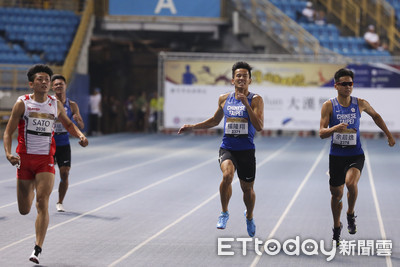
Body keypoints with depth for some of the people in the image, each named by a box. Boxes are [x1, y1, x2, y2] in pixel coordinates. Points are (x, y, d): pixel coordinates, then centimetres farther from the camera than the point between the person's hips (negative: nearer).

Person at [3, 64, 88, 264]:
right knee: (24, 210, 9)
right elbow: (9, 131, -2)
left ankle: (37, 249, -13)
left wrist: (80, 135, 3)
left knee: (42, 204, -15)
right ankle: (30, 189, 48)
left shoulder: (55, 104, 6)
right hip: (25, 158, 0)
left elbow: (68, 124, 23)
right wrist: (8, 153, -18)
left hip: (46, 160, 0)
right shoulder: (22, 103, -2)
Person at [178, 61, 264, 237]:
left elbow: (259, 127, -17)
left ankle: (249, 216, 40)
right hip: (227, 148, 1)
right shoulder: (224, 99, 6)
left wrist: (246, 104, -23)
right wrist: (192, 127, 16)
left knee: (247, 188, 10)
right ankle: (224, 213, -10)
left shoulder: (255, 100, -5)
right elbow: (215, 121, 23)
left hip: (246, 150, -1)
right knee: (227, 175, -28)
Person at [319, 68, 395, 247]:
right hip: (336, 155, 1)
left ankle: (351, 214, -1)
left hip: (356, 155, -1)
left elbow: (376, 116, 20)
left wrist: (389, 136, 23)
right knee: (336, 193, 9)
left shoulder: (360, 104, -1)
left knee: (351, 182, -28)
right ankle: (337, 228, 33)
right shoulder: (329, 106, -5)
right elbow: (322, 133, -10)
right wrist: (335, 128, -30)